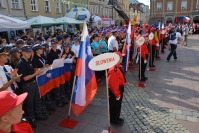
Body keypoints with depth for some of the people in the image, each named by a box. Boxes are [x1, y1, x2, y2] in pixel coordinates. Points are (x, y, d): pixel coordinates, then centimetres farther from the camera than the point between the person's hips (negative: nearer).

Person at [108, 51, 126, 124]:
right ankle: (113, 119, 30)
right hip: (114, 91, -10)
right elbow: (113, 84, -29)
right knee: (114, 106, 10)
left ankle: (116, 118, 41)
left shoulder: (118, 66, 1)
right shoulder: (113, 69, -31)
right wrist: (117, 94, -20)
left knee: (118, 105, 23)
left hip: (119, 89, 10)